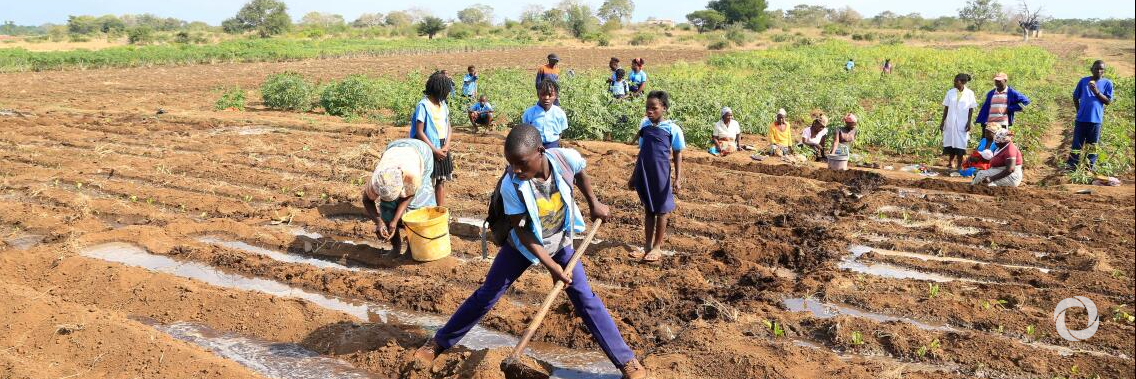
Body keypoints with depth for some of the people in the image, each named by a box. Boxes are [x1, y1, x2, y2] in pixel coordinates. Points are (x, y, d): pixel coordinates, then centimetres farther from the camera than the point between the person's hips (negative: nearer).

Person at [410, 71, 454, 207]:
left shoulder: (443, 105, 7)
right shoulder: (423, 106, -14)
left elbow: (448, 127, 10)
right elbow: (419, 132, -15)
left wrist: (447, 146, -7)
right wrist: (434, 150, -15)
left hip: (442, 149, 7)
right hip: (429, 149, -6)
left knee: (441, 181, 10)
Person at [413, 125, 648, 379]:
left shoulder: (567, 158, -29)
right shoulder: (511, 186, -33)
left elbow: (580, 175, -1)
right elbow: (521, 231, -22)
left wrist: (594, 204, 4)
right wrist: (550, 265, -25)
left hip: (560, 242, 1)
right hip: (524, 245, -1)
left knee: (585, 299, -2)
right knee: (486, 295, 4)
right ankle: (438, 343, 21)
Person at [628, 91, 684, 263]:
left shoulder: (672, 129, -8)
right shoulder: (644, 125, 5)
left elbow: (677, 155, -4)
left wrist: (678, 178, -13)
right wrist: (634, 176, 16)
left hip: (661, 174, -4)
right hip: (644, 174, 4)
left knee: (661, 211, 7)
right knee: (648, 210, 13)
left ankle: (657, 247, 17)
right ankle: (647, 245, 22)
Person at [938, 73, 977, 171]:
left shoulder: (969, 93, -3)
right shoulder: (950, 92, 1)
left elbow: (971, 109, 0)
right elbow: (946, 107, 5)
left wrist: (969, 122, -6)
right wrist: (942, 121, 3)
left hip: (962, 123, -2)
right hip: (950, 122, 2)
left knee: (960, 144, 1)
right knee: (950, 143, 5)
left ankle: (959, 166, 11)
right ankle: (951, 164, 21)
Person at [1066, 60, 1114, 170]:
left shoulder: (1107, 83, 0)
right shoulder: (1083, 81, 3)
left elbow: (1108, 101, -4)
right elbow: (1075, 97, 12)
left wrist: (1097, 92, -17)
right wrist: (1079, 111, 7)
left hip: (1096, 119, 0)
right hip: (1081, 119, 0)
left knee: (1092, 144, 7)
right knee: (1077, 143, 2)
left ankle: (1090, 166, 16)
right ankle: (1071, 165, 7)